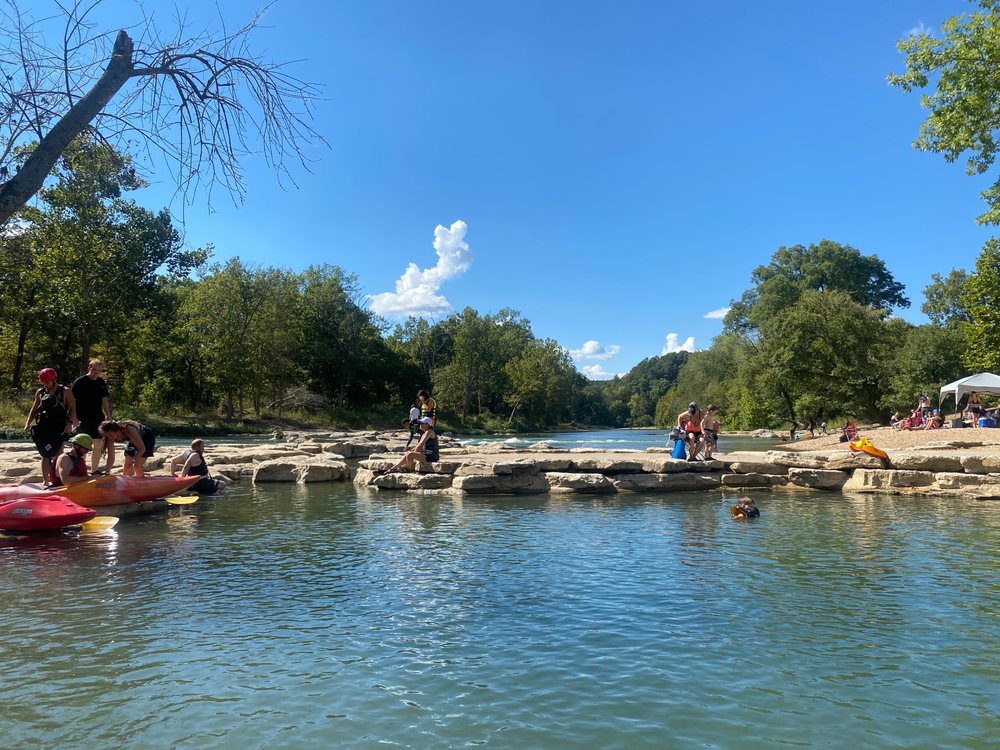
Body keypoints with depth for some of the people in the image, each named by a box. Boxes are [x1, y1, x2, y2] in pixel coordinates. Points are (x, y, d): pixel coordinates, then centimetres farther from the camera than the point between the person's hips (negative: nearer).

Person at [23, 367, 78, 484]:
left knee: (58, 454, -2)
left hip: (59, 428, -3)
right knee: (45, 455, 3)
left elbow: (72, 408, 0)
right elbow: (34, 409, 16)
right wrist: (28, 423, 3)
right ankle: (45, 481, 6)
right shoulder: (40, 392, 11)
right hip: (43, 427, 3)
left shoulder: (65, 391, 0)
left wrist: (70, 422, -12)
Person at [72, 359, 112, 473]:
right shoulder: (79, 382, -7)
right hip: (83, 420, -6)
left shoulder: (101, 382, 11)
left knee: (99, 445, 10)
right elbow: (72, 400, -9)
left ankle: (94, 471, 22)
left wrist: (108, 416, 11)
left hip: (98, 418, 6)